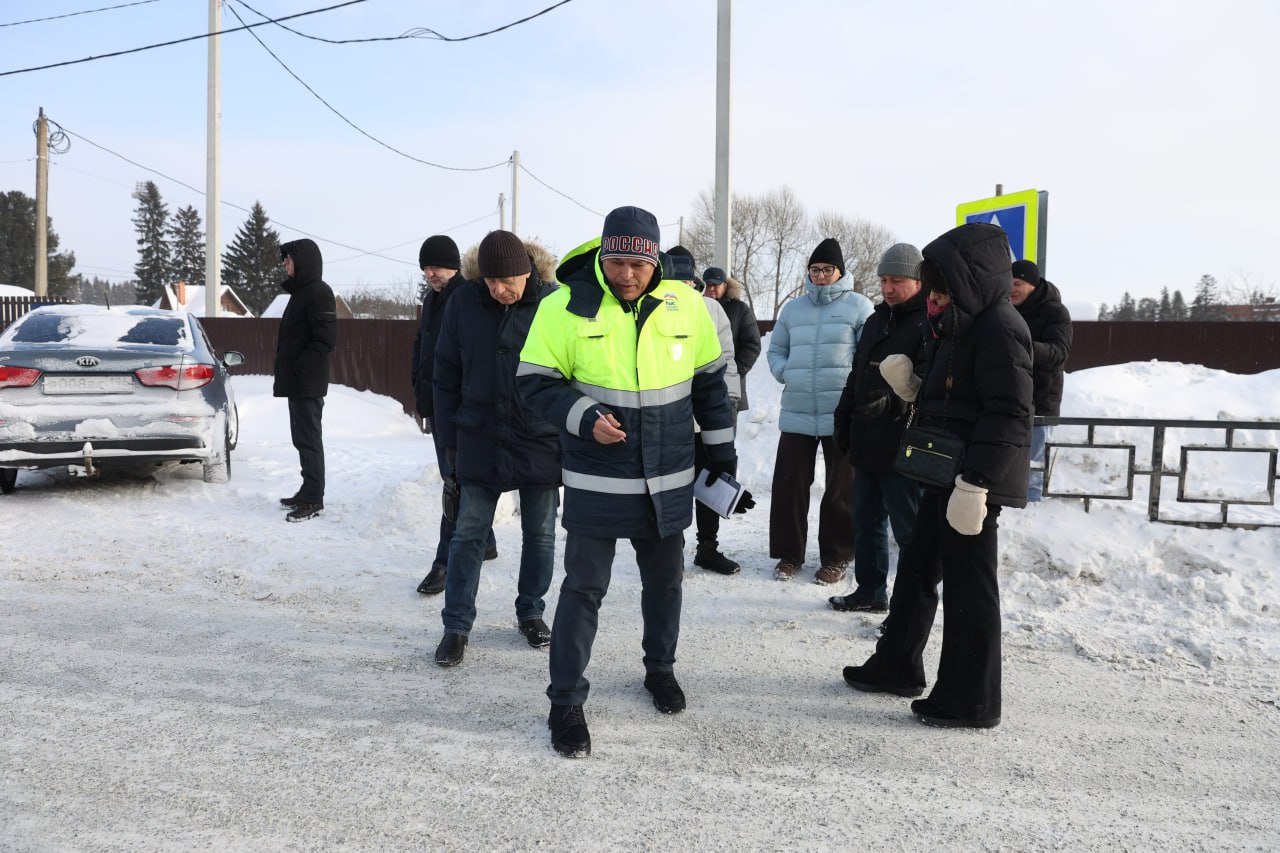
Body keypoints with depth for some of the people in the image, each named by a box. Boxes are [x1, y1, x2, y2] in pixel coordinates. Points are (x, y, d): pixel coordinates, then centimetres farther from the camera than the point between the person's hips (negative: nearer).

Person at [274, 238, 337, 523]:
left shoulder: (318, 293, -13)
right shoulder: (300, 291, 18)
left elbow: (326, 339, -21)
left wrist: (299, 368, -19)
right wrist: (286, 373, 16)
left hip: (307, 383, -10)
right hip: (297, 382, 10)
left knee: (309, 439, -6)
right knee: (302, 437, 14)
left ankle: (314, 499, -1)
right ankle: (308, 492, 22)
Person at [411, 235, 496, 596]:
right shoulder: (432, 298, 15)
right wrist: (420, 392, 16)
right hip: (436, 405, 10)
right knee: (454, 479, 17)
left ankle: (446, 562, -3)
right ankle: (484, 542, 31)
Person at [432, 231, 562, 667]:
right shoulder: (464, 302, -4)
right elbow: (446, 374, 3)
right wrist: (449, 438, 3)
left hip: (540, 441, -1)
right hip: (480, 441, 1)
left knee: (540, 534, 12)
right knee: (468, 534, 5)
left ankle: (531, 612, 31)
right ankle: (456, 626, 16)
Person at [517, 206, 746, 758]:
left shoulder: (684, 305, -2)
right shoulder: (566, 305, -11)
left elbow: (709, 382, 9)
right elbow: (535, 382, -8)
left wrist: (721, 455, 10)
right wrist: (584, 418, -24)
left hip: (669, 481, 4)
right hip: (596, 481, -3)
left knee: (664, 579, 18)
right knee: (585, 586, 0)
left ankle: (660, 667, 41)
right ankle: (565, 700, 16)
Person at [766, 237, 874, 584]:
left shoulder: (858, 305, 1)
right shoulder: (793, 308, 13)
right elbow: (775, 350, 21)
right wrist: (786, 374, 3)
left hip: (842, 412, -3)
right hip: (796, 412, 4)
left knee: (841, 486, 5)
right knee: (789, 481, 4)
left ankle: (836, 557, 18)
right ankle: (789, 553, 18)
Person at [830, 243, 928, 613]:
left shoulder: (929, 324, -9)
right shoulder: (876, 321, 17)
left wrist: (892, 402, -29)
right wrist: (844, 422, 17)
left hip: (903, 447, -8)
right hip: (866, 444, 9)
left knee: (908, 528, 0)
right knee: (866, 522, 17)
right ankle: (870, 591, 31)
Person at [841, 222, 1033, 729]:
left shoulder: (998, 327, -16)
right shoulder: (959, 325, 14)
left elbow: (1008, 415, -23)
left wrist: (975, 484, -27)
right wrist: (912, 385, 2)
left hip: (975, 480, -10)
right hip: (945, 475, 10)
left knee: (969, 585, 0)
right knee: (917, 570, 18)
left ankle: (971, 702, 14)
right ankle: (896, 667, 34)